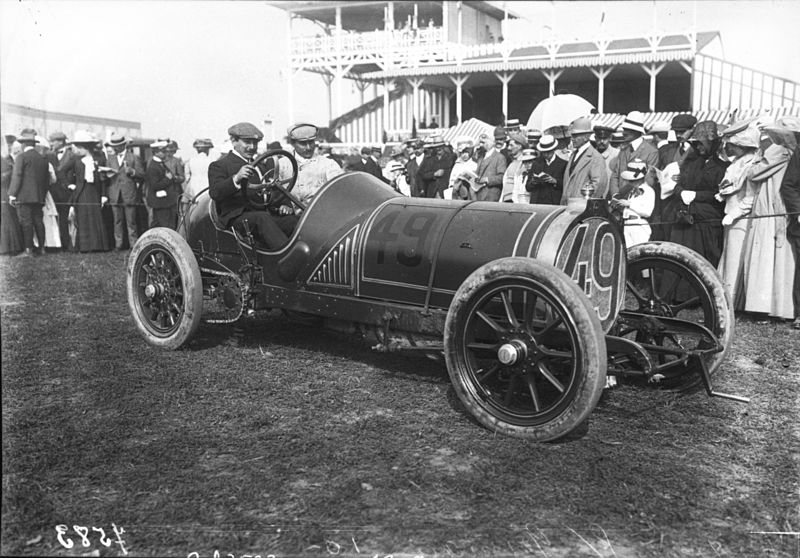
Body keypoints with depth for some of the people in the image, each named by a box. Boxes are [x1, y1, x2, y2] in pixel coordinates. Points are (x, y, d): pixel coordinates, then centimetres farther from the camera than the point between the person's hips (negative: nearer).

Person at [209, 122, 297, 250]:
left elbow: (276, 191, 28)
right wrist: (236, 178, -29)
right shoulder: (219, 166, 8)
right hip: (237, 217, -6)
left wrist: (285, 204, 4)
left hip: (265, 213, 6)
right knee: (262, 218, -37)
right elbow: (215, 193, -11)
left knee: (292, 220, -24)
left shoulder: (261, 166, 30)